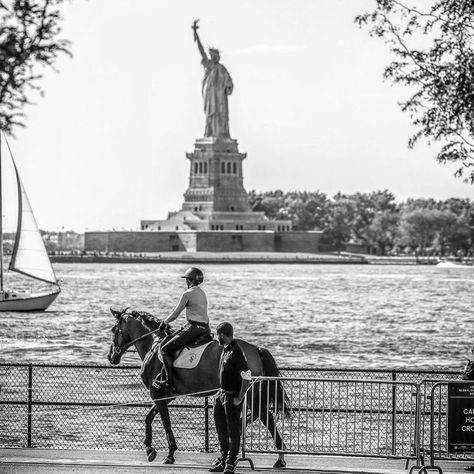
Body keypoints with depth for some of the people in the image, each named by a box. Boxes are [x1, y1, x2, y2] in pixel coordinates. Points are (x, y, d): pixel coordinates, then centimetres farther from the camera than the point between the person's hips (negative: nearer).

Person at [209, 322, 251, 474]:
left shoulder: (236, 352, -21)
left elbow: (247, 377, -23)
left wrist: (239, 398, -19)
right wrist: (221, 392, 16)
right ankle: (224, 461, 26)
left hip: (232, 397, -10)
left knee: (233, 431, 1)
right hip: (222, 393, 10)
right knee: (221, 429, 16)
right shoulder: (225, 350, 8)